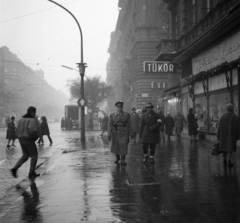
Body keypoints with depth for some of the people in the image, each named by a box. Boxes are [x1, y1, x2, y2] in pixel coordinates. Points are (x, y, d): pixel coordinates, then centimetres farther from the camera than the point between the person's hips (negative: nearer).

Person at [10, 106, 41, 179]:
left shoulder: (21, 119, 9)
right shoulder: (33, 120, -16)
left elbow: (18, 130, 10)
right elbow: (31, 130, -30)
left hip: (21, 139, 8)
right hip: (29, 140, -8)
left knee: (25, 156, 20)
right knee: (34, 156, 8)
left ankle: (15, 168, 3)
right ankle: (31, 173, 11)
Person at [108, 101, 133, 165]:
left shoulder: (127, 114, 1)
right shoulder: (112, 115, 3)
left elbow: (129, 125, 2)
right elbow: (110, 125, 0)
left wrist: (131, 134, 0)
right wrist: (109, 134, -6)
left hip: (124, 133, -2)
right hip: (115, 133, 2)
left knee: (123, 146, -6)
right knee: (115, 147, 10)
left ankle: (122, 160, 9)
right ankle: (117, 158, 33)